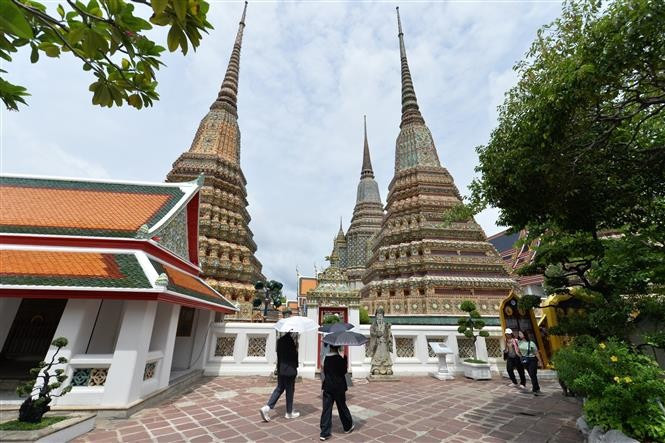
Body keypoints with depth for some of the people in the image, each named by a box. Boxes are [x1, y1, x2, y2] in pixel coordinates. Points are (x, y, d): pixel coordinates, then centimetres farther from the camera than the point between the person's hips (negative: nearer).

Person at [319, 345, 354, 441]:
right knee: (342, 407, 15)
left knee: (326, 409, 7)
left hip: (327, 387, 3)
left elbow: (325, 371, 8)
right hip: (339, 387, -3)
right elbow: (344, 371, -13)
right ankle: (348, 427, 34)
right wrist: (345, 359, -10)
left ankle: (325, 433, 8)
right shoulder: (339, 359, -18)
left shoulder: (326, 358, -1)